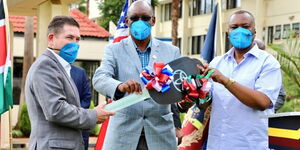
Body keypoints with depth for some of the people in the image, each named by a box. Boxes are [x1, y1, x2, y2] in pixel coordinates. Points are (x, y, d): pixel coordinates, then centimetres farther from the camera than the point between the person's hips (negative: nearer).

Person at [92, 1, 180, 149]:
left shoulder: (171, 51, 9)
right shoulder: (114, 50, 5)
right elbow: (99, 78, -9)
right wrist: (120, 86, -31)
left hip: (160, 132, 1)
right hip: (123, 132, -1)